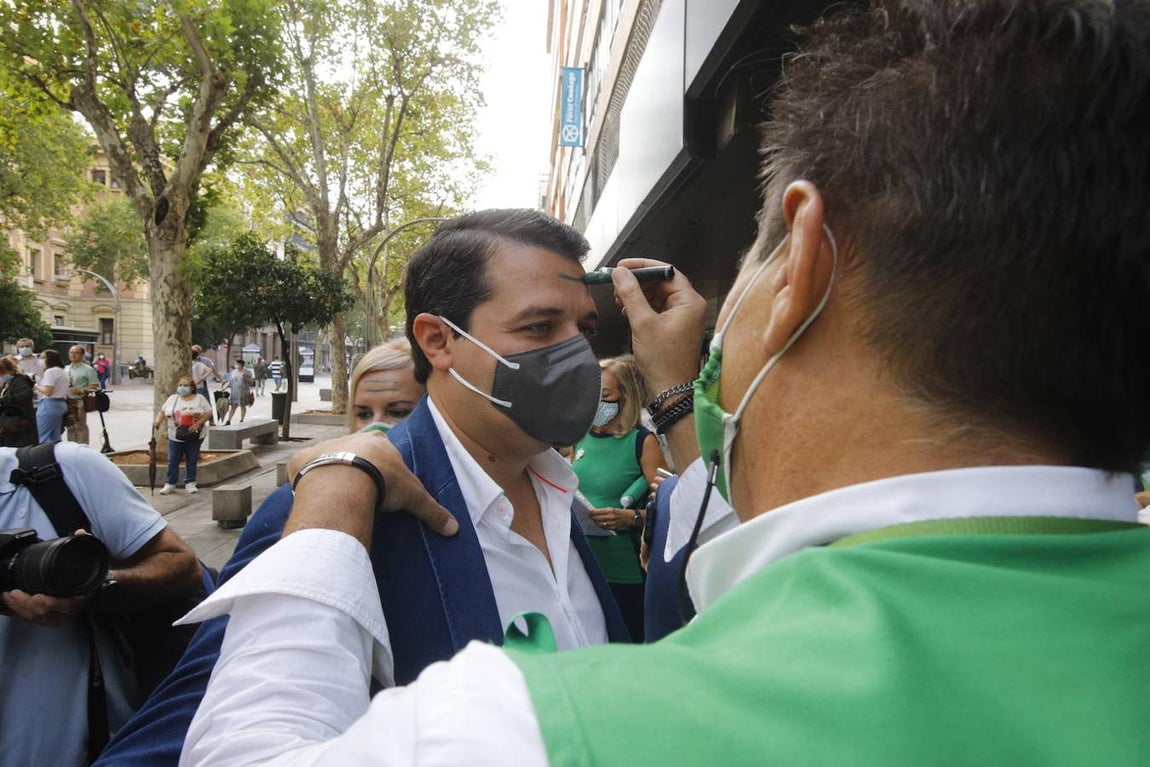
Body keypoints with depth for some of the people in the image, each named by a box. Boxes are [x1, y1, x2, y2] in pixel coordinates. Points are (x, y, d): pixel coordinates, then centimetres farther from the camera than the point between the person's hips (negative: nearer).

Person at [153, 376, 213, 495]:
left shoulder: (200, 398, -2)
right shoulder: (172, 399, 6)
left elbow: (208, 413, -6)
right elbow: (163, 411, 10)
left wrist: (198, 424, -18)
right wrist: (158, 420, -10)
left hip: (194, 437, -2)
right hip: (175, 436, 2)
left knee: (192, 460, 6)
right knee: (173, 460, 6)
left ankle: (190, 483, 18)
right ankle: (170, 483, 16)